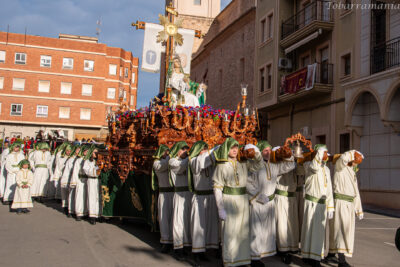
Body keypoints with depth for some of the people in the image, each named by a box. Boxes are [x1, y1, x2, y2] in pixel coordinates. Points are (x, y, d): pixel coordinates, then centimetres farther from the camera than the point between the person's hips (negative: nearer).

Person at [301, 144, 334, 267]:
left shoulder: (327, 169, 15)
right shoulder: (308, 164, -5)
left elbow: (329, 189, 16)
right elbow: (314, 168, -32)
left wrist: (330, 207, 12)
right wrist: (319, 152, -25)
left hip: (322, 203, 6)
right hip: (311, 202, -6)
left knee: (319, 230, 8)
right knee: (309, 228, -1)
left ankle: (316, 256, 18)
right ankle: (307, 255, 11)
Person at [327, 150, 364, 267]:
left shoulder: (353, 174, 20)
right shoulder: (339, 166, -5)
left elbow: (356, 193, 23)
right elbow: (343, 158, -31)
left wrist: (359, 209, 22)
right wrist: (354, 153, -12)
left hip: (349, 204, 8)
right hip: (339, 202, -8)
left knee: (336, 230, 15)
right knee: (342, 229, -15)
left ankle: (331, 253, 28)